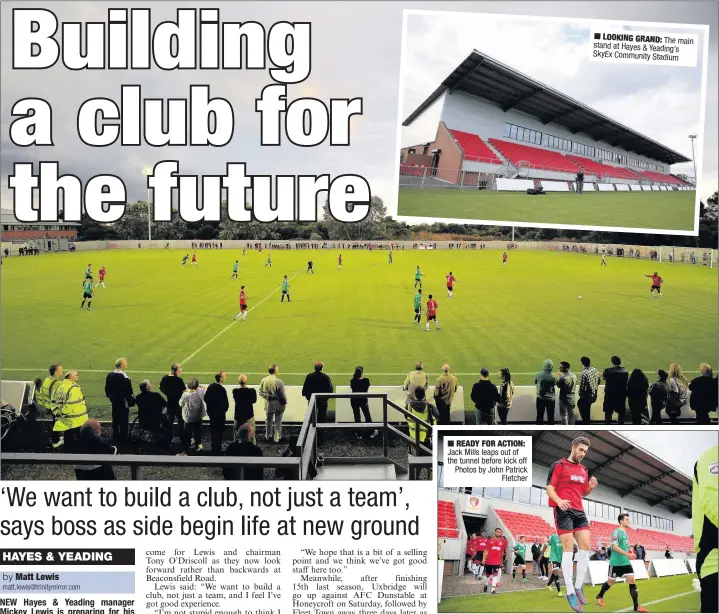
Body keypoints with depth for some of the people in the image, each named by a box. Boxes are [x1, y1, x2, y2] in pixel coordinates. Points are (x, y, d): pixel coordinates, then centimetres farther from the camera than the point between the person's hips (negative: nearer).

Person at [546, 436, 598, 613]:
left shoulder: (584, 470, 17)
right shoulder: (559, 465, -3)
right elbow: (549, 488, -8)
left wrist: (591, 487, 2)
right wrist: (559, 501, -27)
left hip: (579, 511, 7)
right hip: (564, 511, -7)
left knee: (585, 547, 0)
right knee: (568, 548, -9)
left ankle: (578, 587, 13)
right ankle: (570, 592, -6)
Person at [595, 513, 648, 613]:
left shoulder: (625, 532, 11)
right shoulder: (616, 532, -14)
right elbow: (615, 547, -23)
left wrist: (630, 555, 12)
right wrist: (627, 554, -29)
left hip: (626, 562, 7)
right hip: (616, 563, -7)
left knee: (632, 580, -4)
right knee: (611, 582, 8)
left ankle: (636, 606, -4)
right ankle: (600, 597, 32)